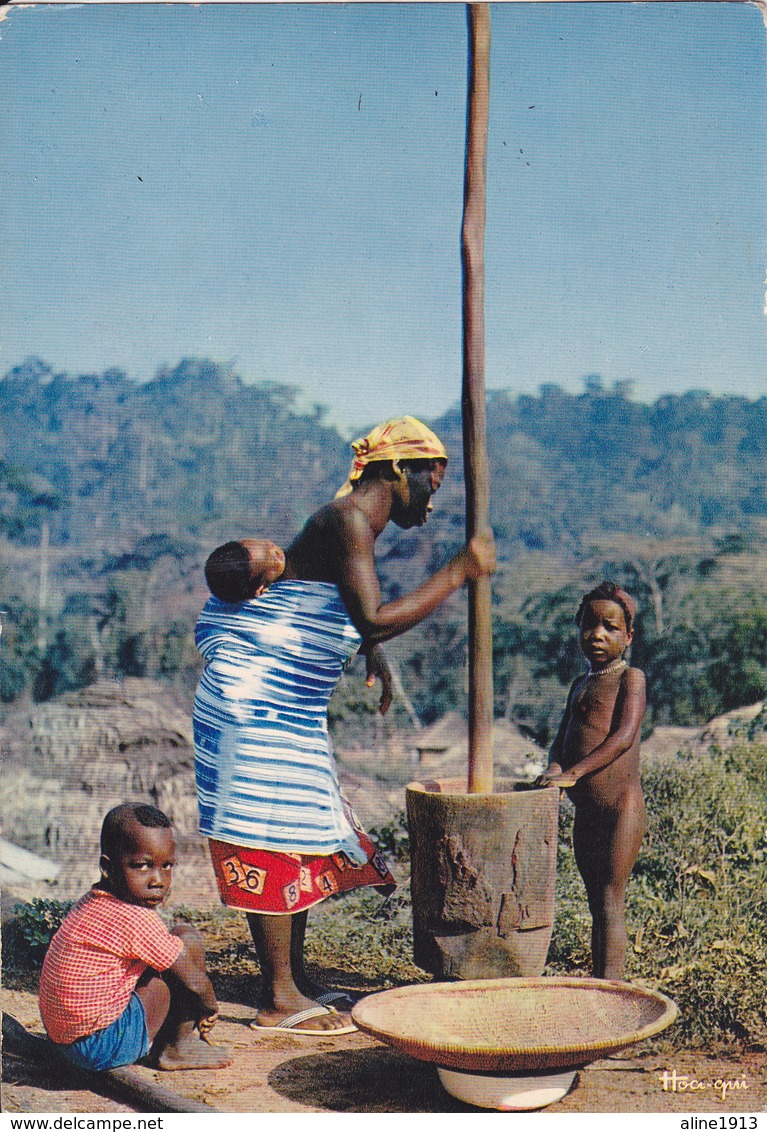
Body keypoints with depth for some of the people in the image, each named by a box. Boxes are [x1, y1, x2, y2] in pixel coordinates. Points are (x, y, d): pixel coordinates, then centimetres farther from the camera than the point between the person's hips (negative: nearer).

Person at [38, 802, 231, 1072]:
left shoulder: (92, 903, 5)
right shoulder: (133, 920, -23)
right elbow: (194, 981, -14)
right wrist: (210, 1008, 6)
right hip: (104, 1047, -9)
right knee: (188, 941, -9)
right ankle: (179, 1046, 4)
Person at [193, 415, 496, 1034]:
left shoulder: (359, 525, 14)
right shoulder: (347, 520, -18)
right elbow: (375, 620, -31)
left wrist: (376, 654, 33)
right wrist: (457, 572, -25)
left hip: (292, 705, 10)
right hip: (256, 698, -10)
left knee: (301, 837, 14)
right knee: (274, 838, -5)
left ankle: (295, 980, 25)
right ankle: (278, 999, 5)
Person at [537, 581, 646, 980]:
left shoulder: (630, 677, -4)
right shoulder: (579, 686, 18)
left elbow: (625, 735, -18)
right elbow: (561, 741, 16)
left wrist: (573, 772, -25)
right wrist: (554, 769, -8)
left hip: (622, 808, -7)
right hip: (585, 813, 7)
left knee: (611, 905, -9)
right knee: (596, 907, 14)